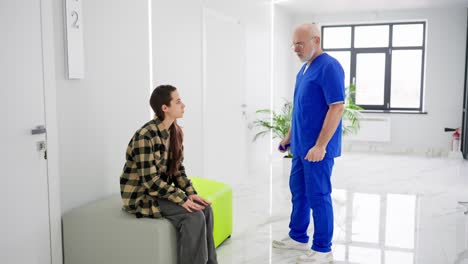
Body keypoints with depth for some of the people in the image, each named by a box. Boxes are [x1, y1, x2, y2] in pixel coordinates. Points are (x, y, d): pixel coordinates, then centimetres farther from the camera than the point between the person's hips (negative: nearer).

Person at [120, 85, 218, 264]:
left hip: (161, 191, 8)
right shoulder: (145, 136, -24)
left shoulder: (176, 131, 1)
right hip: (141, 196, -8)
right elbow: (150, 179, -25)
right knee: (193, 215, -22)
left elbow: (178, 169, 7)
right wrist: (181, 198, -25)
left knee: (204, 208, -9)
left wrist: (191, 193, -7)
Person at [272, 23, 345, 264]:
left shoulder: (329, 67, -16)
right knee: (298, 191, 17)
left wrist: (320, 146, -24)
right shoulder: (304, 68, 13)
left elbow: (337, 107, -21)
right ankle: (298, 237, 32)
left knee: (318, 196, 0)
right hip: (301, 145, 9)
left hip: (317, 148, -9)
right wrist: (289, 136, 20)